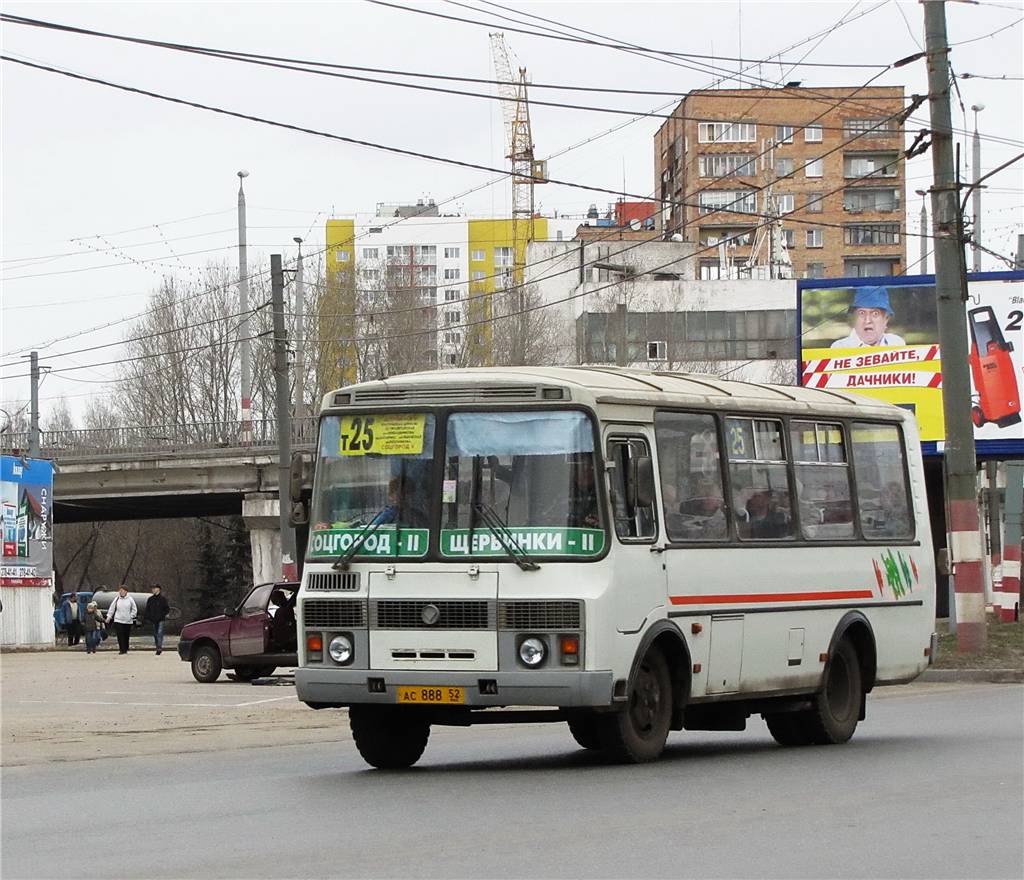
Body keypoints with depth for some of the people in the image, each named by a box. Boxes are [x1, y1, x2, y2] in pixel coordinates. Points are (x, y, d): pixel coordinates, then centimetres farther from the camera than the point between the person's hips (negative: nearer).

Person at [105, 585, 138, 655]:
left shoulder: (130, 599, 1)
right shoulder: (117, 599, 3)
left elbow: (134, 609, 8)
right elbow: (112, 608, 8)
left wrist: (131, 616, 0)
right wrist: (109, 617, 5)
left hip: (128, 621, 0)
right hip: (118, 620, 0)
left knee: (126, 636, 5)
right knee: (120, 636, -9)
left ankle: (125, 649, 14)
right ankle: (122, 649, -9)